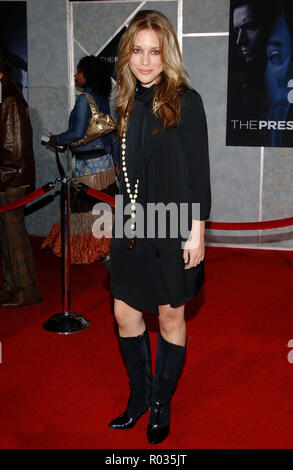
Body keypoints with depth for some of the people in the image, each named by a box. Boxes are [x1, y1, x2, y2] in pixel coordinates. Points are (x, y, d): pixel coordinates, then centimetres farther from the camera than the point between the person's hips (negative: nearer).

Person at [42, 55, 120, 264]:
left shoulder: (84, 98, -13)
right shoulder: (103, 99, 13)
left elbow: (78, 133, -18)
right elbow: (111, 133, 17)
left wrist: (56, 140, -2)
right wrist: (117, 161, 22)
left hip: (89, 163, -9)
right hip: (105, 160, 9)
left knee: (84, 206, -1)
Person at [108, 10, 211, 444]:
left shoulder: (185, 101, -8)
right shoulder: (129, 104, 8)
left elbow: (199, 172, -9)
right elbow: (127, 171, 13)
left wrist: (197, 232, -12)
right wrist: (125, 220, 10)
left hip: (172, 229, -5)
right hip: (133, 228, 6)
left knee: (171, 316, 7)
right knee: (124, 312, 9)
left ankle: (162, 405, 27)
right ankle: (140, 397, 30)